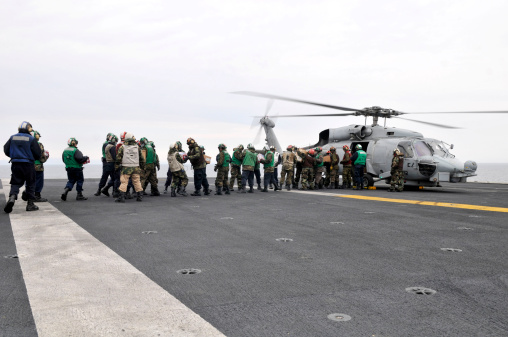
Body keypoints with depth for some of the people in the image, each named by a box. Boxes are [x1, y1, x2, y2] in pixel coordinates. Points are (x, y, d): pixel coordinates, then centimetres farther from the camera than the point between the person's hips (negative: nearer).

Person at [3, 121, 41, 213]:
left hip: (15, 164, 3)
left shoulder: (12, 138, 6)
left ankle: (12, 197, -20)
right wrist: (37, 158, 14)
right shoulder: (31, 139, -6)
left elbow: (6, 150, 8)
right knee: (30, 184, 8)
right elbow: (37, 153, -8)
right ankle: (30, 204, 10)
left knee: (15, 183, 7)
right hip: (28, 164, -3)